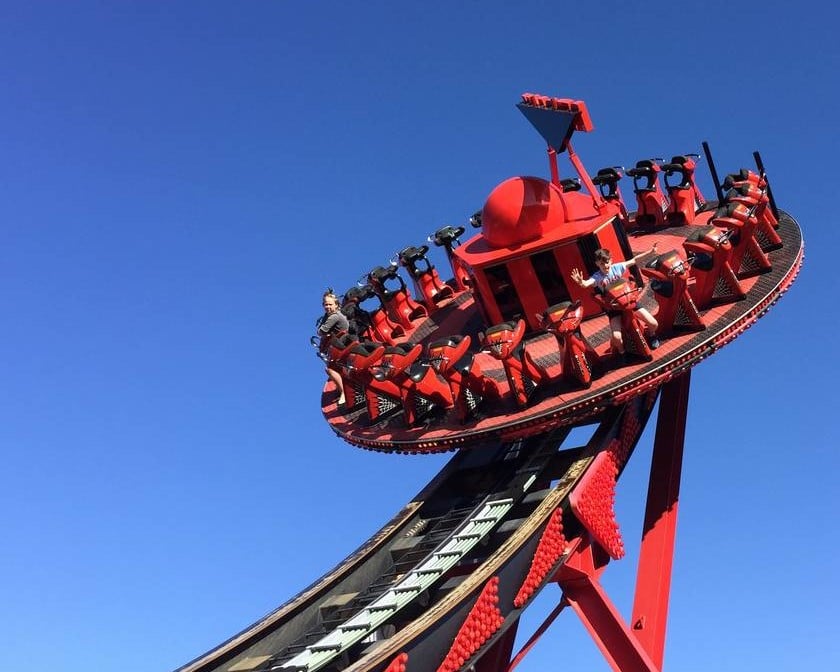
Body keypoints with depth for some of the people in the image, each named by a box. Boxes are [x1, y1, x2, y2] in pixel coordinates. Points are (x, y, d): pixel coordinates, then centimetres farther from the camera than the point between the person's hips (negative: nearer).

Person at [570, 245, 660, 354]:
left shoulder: (617, 267, -5)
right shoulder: (597, 277, -13)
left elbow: (634, 260, 1)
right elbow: (586, 284, -34)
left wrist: (650, 251, -4)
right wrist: (580, 282, -58)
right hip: (613, 306, -2)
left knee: (654, 324, -6)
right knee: (616, 338, -24)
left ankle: (651, 336, 32)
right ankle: (622, 352, 12)